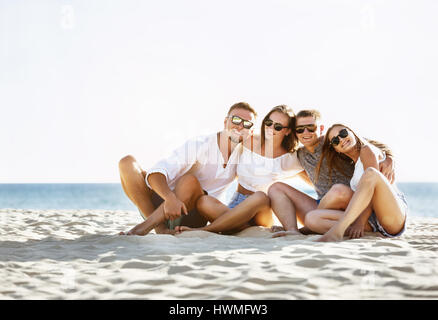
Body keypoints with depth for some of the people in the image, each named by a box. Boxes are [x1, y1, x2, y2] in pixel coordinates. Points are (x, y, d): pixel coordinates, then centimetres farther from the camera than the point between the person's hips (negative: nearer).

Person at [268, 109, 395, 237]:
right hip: (321, 205, 6)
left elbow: (375, 145, -6)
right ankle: (292, 230, -31)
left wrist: (389, 159, -24)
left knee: (339, 190, -40)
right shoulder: (301, 154, 15)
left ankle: (307, 228, -20)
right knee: (276, 188, -3)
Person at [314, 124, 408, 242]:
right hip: (371, 220, 7)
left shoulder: (367, 149, 5)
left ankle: (337, 230, -48)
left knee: (371, 173, -37)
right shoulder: (355, 164, 27)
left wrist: (360, 222, -19)